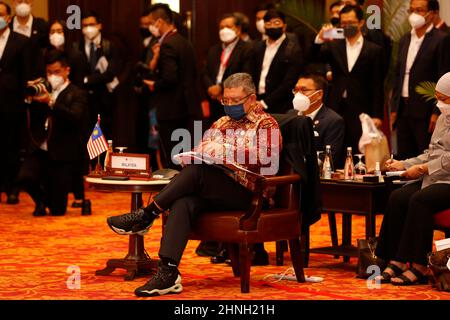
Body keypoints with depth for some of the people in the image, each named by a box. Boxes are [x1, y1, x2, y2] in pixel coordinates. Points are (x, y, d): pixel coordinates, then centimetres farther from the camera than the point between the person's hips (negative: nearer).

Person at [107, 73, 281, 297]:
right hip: (212, 192, 5)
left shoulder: (266, 125, 6)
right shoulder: (221, 124, 27)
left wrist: (223, 152, -15)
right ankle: (168, 273, -41)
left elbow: (268, 163, -13)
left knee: (197, 170, -30)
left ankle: (147, 215, -19)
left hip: (247, 193, -5)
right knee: (183, 203, -29)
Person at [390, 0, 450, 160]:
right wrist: (394, 108, 13)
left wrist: (437, 112, -15)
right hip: (403, 109, 7)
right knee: (403, 157, 9)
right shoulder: (405, 40, 15)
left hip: (425, 111, -7)